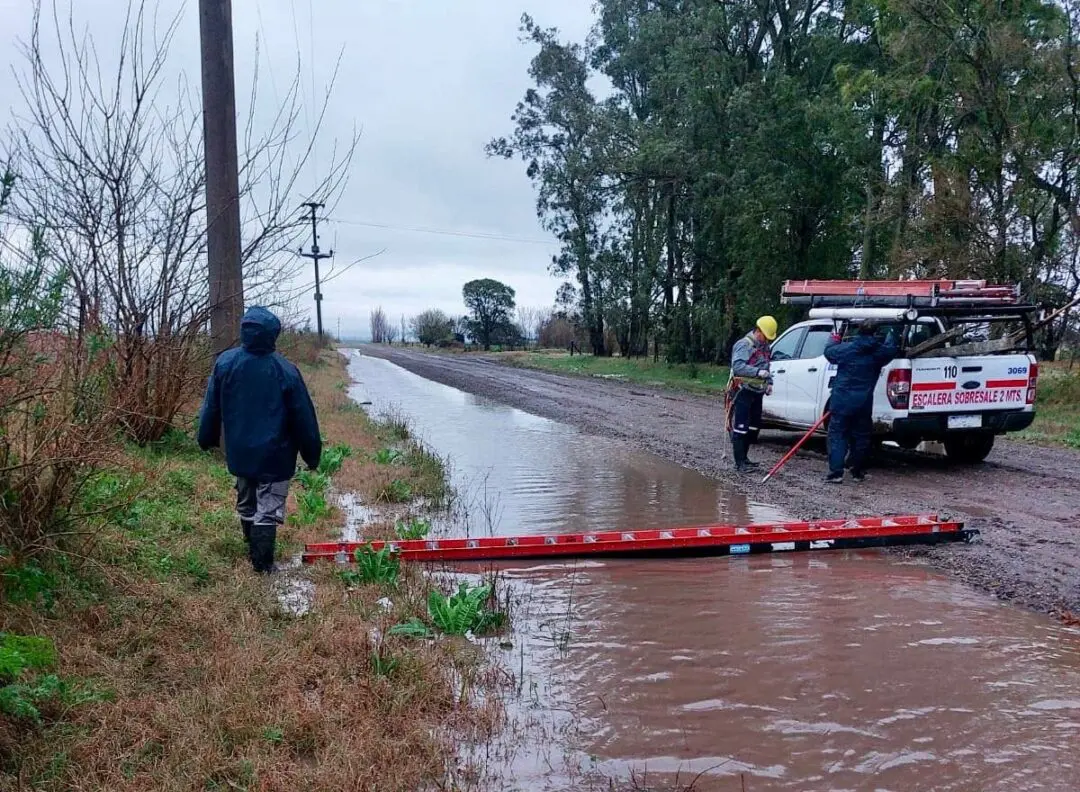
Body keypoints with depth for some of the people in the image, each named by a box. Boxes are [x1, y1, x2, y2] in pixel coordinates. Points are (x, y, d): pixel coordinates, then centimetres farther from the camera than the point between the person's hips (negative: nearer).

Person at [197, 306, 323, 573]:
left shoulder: (224, 362, -8)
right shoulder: (286, 370, -17)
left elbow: (211, 408, 2)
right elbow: (304, 418, -10)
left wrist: (207, 440, 18)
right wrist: (312, 454, 1)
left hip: (239, 453, 4)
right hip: (275, 456, -4)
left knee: (246, 506, 22)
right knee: (268, 511, 5)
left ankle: (254, 552, 35)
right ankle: (263, 564, 8)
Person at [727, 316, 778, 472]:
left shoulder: (764, 347, 16)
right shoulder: (744, 345, -13)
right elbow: (737, 367, -27)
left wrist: (769, 382, 14)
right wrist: (758, 372, -37)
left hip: (757, 392, 9)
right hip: (743, 392, -9)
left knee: (754, 427, 13)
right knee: (740, 427, -9)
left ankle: (744, 458, 25)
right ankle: (740, 463, -9)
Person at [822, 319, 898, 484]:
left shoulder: (846, 348, -7)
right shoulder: (880, 351, 0)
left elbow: (829, 352, 10)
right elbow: (891, 348, 21)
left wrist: (833, 339, 30)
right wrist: (891, 333, 39)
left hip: (841, 401, -2)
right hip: (864, 403, 2)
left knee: (837, 436, 1)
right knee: (861, 437, 14)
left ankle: (836, 472, -6)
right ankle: (858, 472, 21)